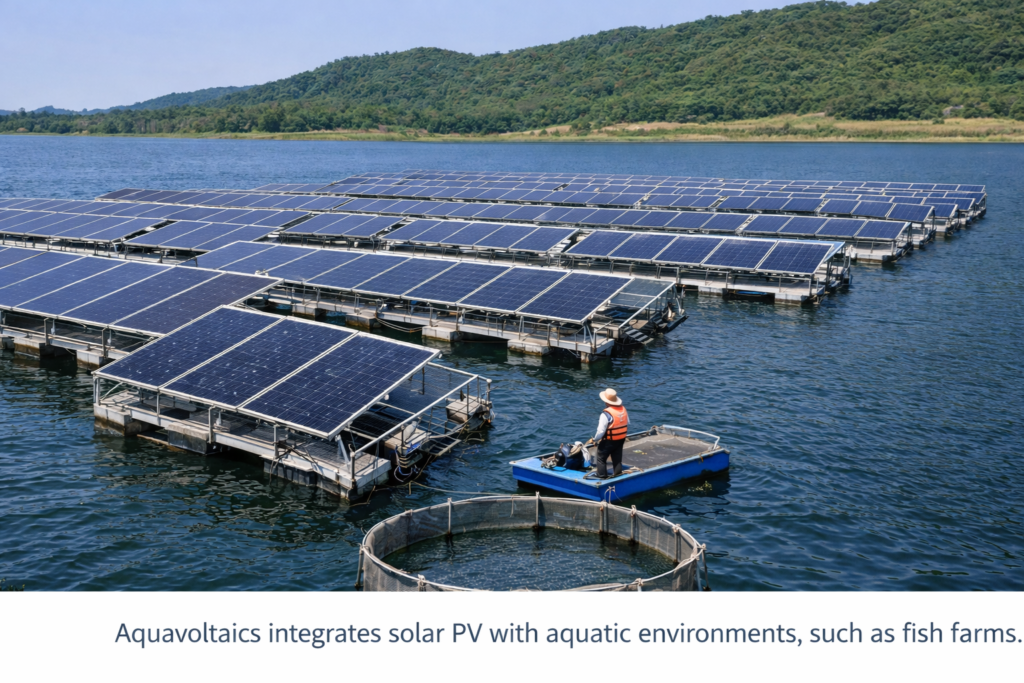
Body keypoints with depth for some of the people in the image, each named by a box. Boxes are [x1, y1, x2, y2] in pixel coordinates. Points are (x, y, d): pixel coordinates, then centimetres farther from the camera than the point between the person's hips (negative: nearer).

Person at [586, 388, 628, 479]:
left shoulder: (606, 414, -26)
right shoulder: (623, 409, -4)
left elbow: (601, 431, -23)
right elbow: (627, 424, 8)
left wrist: (594, 440, -8)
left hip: (609, 441, -7)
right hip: (621, 439, 7)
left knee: (601, 458, 10)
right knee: (617, 458, 21)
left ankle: (602, 475, 17)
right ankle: (618, 472, 30)